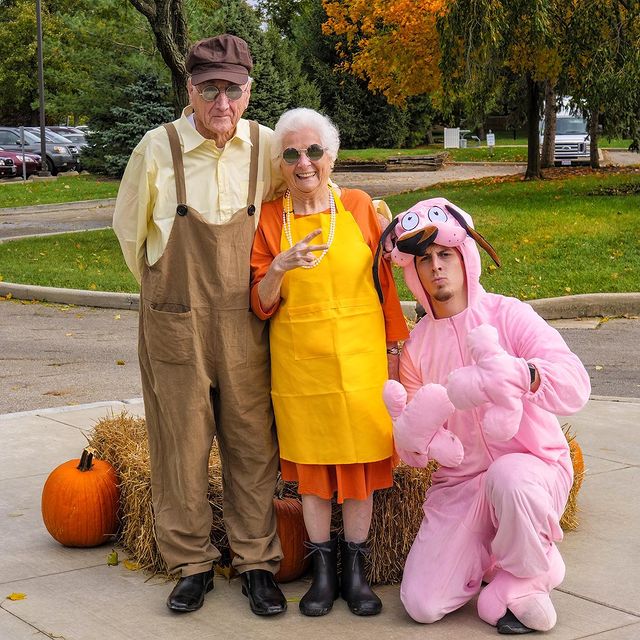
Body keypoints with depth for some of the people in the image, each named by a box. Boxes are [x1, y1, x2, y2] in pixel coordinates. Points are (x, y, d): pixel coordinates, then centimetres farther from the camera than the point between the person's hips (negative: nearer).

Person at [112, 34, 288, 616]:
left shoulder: (266, 148, -3)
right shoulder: (158, 149, -7)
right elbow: (129, 229, 8)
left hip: (245, 325, 1)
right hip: (175, 324, -1)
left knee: (253, 445, 6)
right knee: (181, 447, 6)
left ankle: (257, 564, 19)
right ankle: (192, 565, 21)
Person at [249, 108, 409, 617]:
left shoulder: (359, 206, 0)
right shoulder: (270, 219, 0)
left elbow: (384, 283, 6)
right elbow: (261, 306, -1)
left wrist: (395, 348, 5)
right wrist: (279, 268, -20)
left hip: (360, 356, 0)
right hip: (299, 360, 0)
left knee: (359, 460, 5)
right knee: (311, 464, 8)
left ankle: (356, 570, 18)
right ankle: (323, 570, 20)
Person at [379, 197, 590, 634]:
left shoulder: (507, 315, -8)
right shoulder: (417, 347, 4)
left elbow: (575, 387, -24)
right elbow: (415, 455, 1)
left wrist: (509, 372, -42)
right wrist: (413, 428, -24)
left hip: (534, 465, -4)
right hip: (460, 482, 4)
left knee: (509, 478, -40)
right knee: (422, 604, -9)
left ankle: (524, 577, -9)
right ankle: (489, 552, 22)